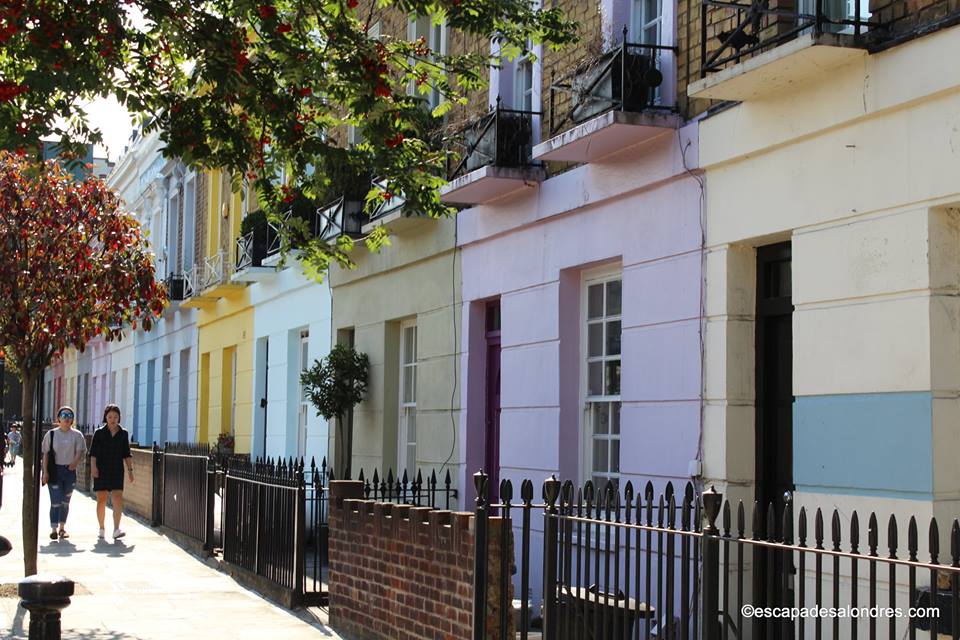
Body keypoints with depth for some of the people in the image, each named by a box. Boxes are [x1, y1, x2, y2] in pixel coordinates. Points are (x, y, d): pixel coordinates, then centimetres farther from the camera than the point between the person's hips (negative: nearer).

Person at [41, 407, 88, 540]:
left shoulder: (77, 435, 4)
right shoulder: (51, 434, 2)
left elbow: (80, 451, -2)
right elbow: (46, 454, 2)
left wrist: (76, 462, -23)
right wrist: (45, 472, -5)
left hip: (70, 470, 2)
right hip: (54, 470, -2)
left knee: (66, 501, 10)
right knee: (55, 501, -9)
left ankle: (62, 528, 21)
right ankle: (54, 529, -8)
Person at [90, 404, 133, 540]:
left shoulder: (123, 434, 8)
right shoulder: (99, 433, 3)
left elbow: (127, 454, 10)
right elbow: (93, 452, -1)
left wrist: (130, 470, 3)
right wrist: (93, 467, -14)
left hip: (117, 471, 1)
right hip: (101, 470, -1)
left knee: (118, 498, -13)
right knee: (101, 500, 4)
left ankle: (116, 530, -18)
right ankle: (101, 529, 15)